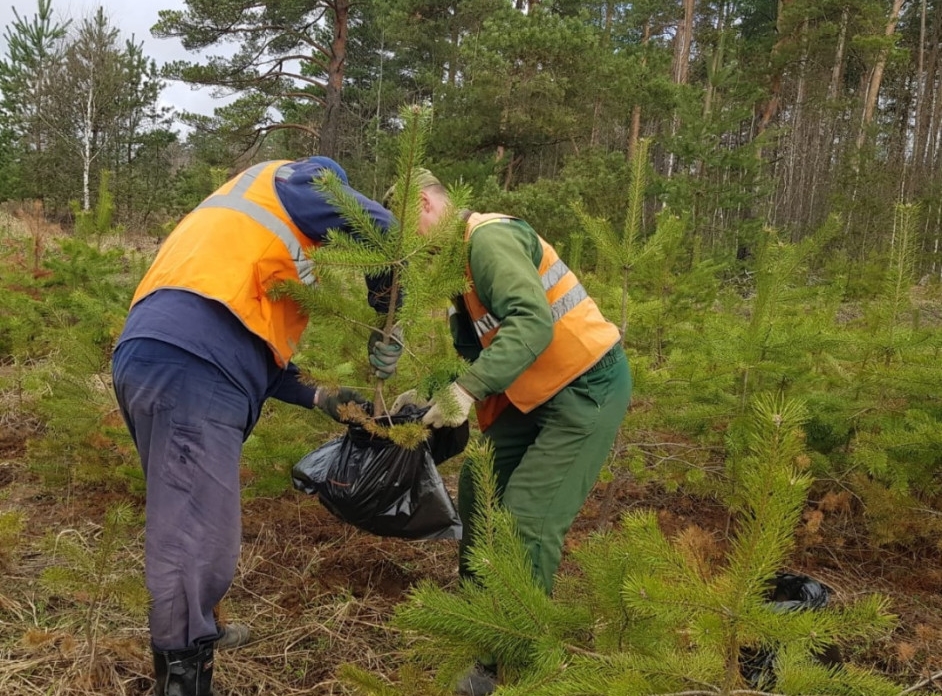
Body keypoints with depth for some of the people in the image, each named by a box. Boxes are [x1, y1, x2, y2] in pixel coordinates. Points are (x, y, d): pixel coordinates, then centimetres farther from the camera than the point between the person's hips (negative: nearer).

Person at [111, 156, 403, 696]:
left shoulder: (245, 226, 36)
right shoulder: (282, 182, 13)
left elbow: (248, 348, 30)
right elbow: (380, 226, 0)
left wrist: (320, 398, 27)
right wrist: (385, 323, 11)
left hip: (157, 360, 10)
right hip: (188, 371, -10)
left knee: (188, 526, 25)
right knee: (198, 545, -8)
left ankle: (192, 633, 42)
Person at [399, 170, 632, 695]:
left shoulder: (489, 237, -19)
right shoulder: (459, 257, 12)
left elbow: (533, 322, -34)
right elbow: (475, 348, 13)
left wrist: (469, 389, -39)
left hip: (589, 387, -11)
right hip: (537, 391, 11)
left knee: (527, 521, -12)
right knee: (479, 486, 16)